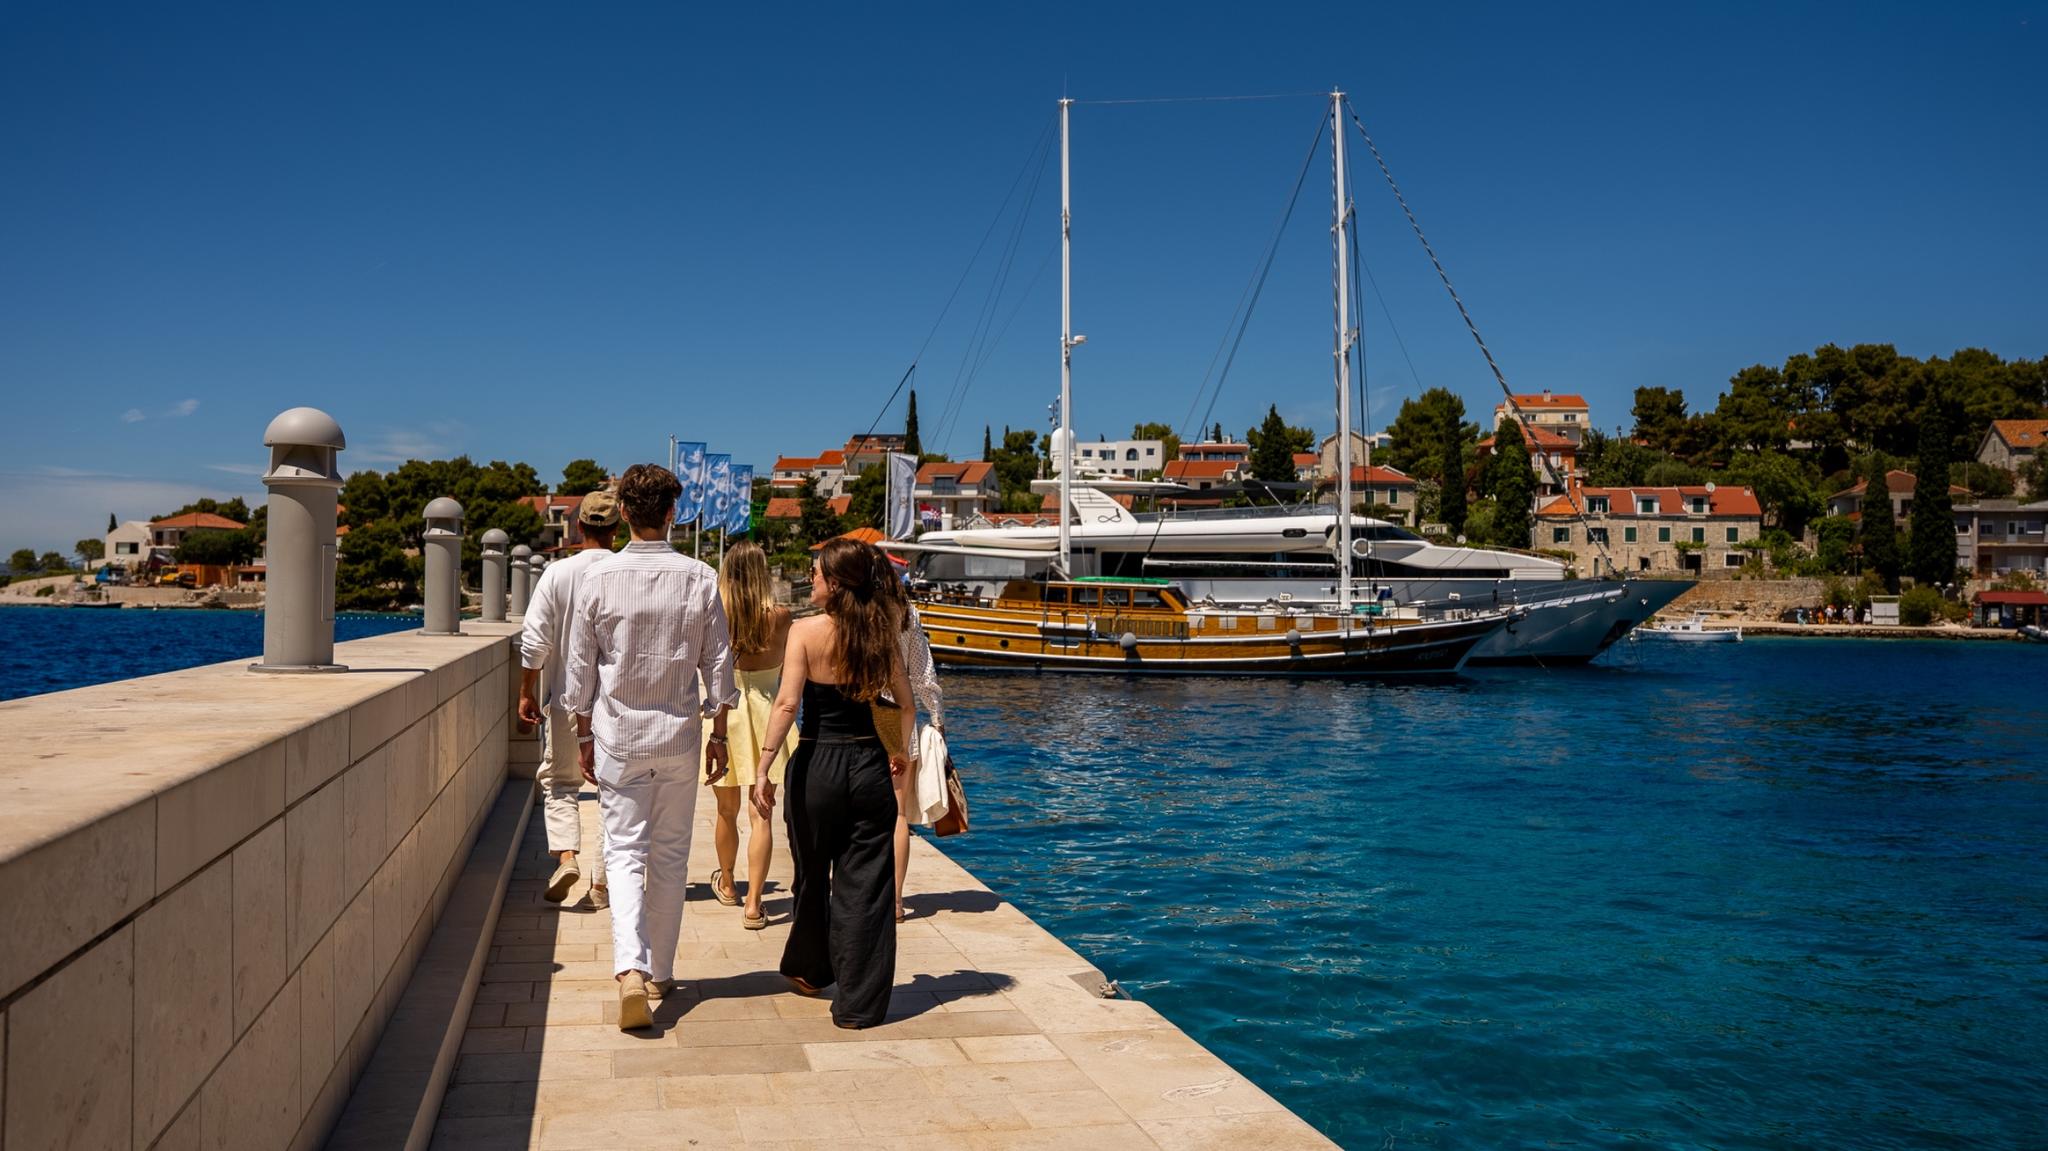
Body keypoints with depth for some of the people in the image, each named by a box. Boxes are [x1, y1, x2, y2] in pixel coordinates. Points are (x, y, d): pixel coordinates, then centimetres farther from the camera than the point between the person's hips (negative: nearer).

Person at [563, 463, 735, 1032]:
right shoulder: (700, 578, -5)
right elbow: (719, 664, -1)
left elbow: (580, 667, -1)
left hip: (618, 735, -1)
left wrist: (584, 737, 10)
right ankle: (661, 971, 21)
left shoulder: (598, 578, -6)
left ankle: (631, 968, -15)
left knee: (624, 850, 4)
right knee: (671, 855, 12)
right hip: (679, 734, 1)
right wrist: (718, 735, 10)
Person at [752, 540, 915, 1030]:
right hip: (868, 764, 2)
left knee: (813, 875, 18)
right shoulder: (880, 633, 1)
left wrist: (763, 767, -16)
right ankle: (860, 1003, 9)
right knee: (864, 885, 6)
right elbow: (905, 703, 5)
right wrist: (901, 754, 20)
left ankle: (809, 971, 39)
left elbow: (787, 703, -18)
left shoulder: (807, 631, -9)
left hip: (818, 764, -2)